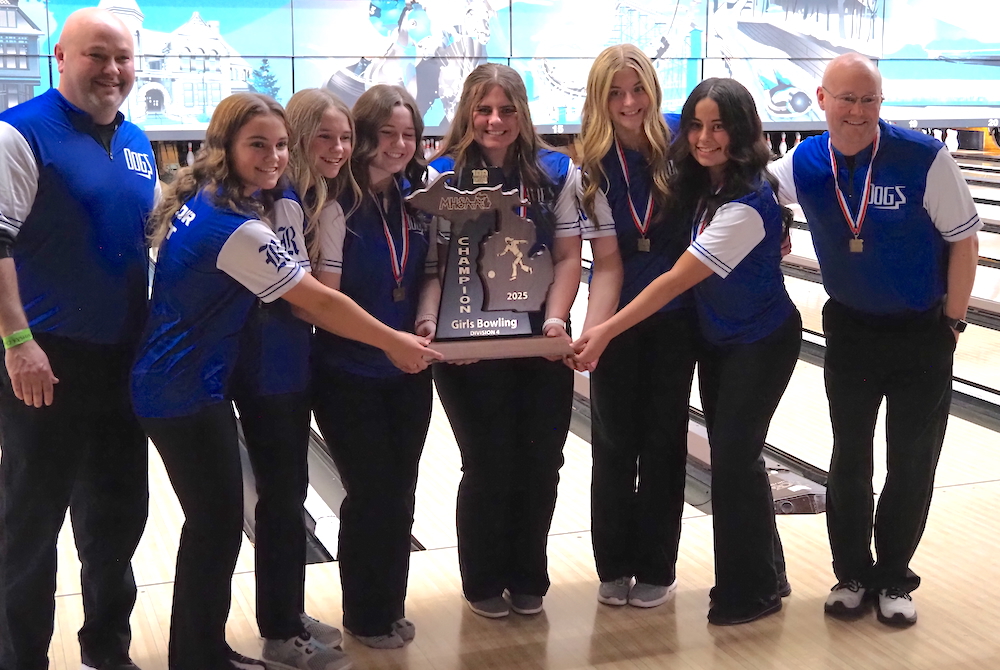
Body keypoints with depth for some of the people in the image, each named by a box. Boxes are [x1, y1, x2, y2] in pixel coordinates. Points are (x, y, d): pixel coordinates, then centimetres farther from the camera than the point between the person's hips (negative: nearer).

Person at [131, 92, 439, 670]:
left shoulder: (202, 196, 4)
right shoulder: (237, 228, -24)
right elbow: (318, 302, -17)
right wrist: (392, 342, -6)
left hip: (175, 381, 9)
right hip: (190, 391, -9)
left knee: (212, 522, 16)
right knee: (219, 525, 0)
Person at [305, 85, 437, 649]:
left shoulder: (418, 200, 3)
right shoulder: (340, 205, -15)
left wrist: (427, 320, -8)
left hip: (409, 372, 5)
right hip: (350, 376, -5)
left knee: (400, 494, 12)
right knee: (370, 494, 2)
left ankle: (392, 606, 30)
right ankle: (366, 616, 22)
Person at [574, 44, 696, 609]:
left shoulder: (682, 145, -10)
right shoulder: (595, 166, -6)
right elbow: (607, 261, -9)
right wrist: (590, 333, -20)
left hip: (676, 317, -1)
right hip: (618, 316, 1)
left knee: (663, 439, 7)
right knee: (614, 443, 7)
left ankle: (656, 568, 21)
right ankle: (614, 566, 22)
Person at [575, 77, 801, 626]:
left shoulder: (747, 205, -28)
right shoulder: (698, 184, -5)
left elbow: (677, 280, -31)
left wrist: (607, 331, -32)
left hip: (761, 344, -8)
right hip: (716, 337, 8)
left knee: (733, 457, -5)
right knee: (732, 455, 13)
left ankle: (750, 591, 11)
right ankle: (765, 572, 28)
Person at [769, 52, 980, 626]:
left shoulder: (926, 159, -21)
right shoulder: (804, 165, -10)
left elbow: (965, 241, -12)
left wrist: (952, 322, -8)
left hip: (921, 331, -3)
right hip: (850, 330, 3)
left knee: (913, 462, 5)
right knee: (850, 457, 10)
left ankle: (895, 579, 21)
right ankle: (852, 575, 24)